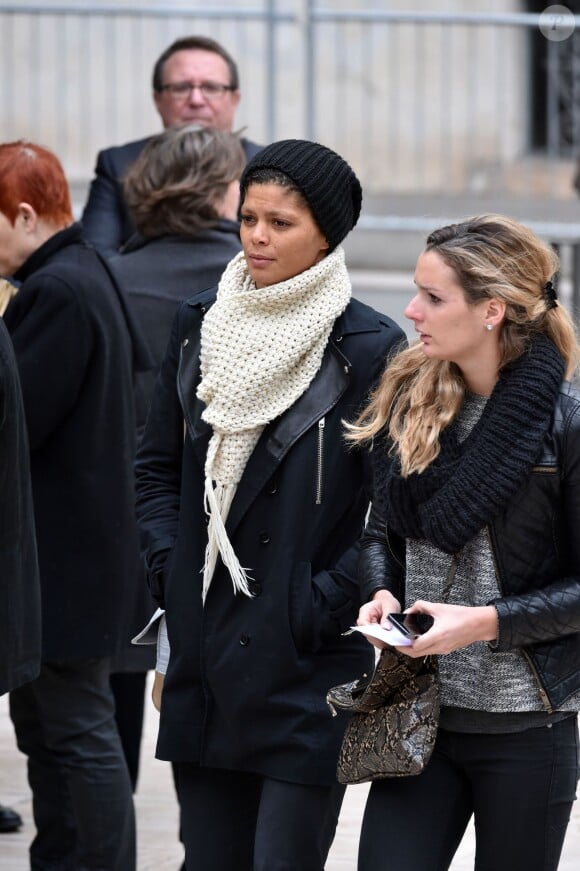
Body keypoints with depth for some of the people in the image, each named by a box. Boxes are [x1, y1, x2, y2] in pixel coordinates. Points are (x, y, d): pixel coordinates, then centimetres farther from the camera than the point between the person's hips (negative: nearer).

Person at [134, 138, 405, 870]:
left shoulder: (368, 349, -8)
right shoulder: (199, 326, 9)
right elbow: (157, 465, 17)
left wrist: (325, 605, -12)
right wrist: (167, 569, 5)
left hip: (306, 665, -5)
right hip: (203, 657, 5)